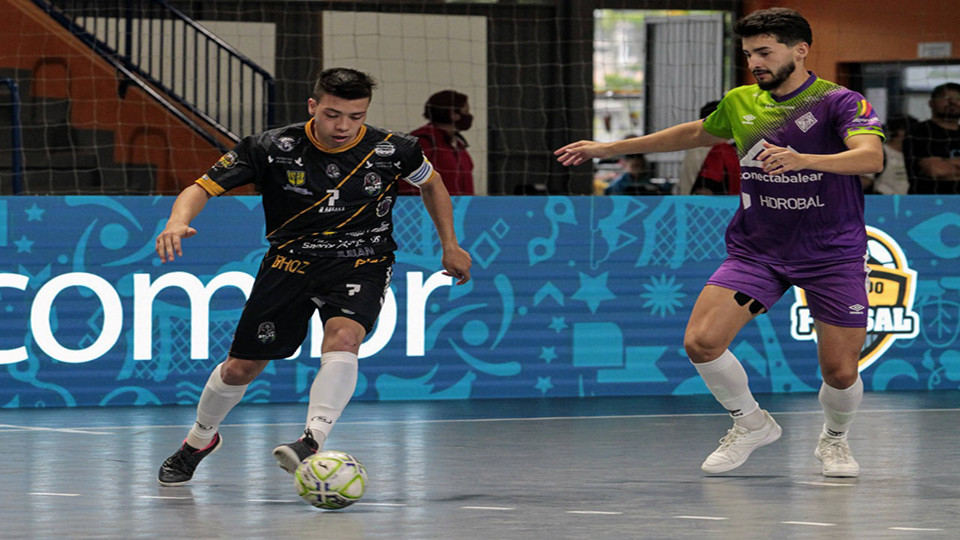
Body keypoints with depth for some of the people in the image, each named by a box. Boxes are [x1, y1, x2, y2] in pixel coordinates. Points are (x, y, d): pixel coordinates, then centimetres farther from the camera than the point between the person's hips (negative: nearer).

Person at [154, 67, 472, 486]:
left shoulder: (392, 150, -12)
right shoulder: (272, 149, -16)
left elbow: (431, 183, 11)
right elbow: (202, 188, -15)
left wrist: (450, 246, 11)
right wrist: (178, 222, -35)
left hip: (361, 262, -1)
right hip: (290, 260, 1)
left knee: (343, 337, -33)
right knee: (241, 368, 6)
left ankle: (312, 441, -42)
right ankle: (201, 439, 35)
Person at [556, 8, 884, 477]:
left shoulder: (840, 102, -12)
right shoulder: (741, 103, 6)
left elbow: (871, 157, -29)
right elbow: (698, 132, 26)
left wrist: (804, 160, -47)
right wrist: (608, 148, 28)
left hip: (832, 256, -4)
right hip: (755, 250, 4)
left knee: (840, 372, -4)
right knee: (701, 342, -15)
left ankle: (834, 440, 31)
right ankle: (751, 424, 12)